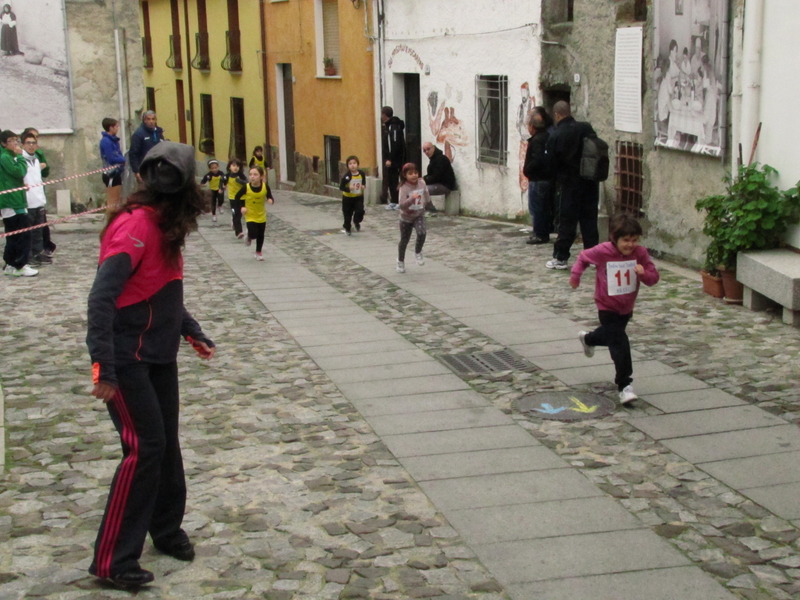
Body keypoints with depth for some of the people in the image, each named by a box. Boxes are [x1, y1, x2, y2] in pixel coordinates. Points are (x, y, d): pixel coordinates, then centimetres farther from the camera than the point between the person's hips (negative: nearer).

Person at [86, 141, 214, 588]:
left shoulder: (164, 226, 7)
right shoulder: (134, 226, -22)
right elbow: (102, 299, -27)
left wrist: (194, 334, 21)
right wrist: (105, 368, -31)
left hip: (160, 355, 9)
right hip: (128, 358, -9)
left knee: (166, 444, 15)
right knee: (144, 447, -9)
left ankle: (167, 529, 33)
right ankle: (113, 559, 0)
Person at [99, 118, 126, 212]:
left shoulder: (113, 140, 11)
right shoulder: (106, 141, -16)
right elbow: (111, 158, -20)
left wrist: (123, 159, -9)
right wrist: (125, 160, -8)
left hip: (116, 173, 9)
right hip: (111, 174, -9)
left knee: (118, 200, 15)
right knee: (112, 201, -4)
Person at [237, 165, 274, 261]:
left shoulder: (265, 187, -16)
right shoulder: (246, 187, -19)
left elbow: (270, 196, -5)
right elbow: (237, 197, -3)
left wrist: (271, 200, -28)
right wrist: (242, 207, -13)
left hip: (261, 216, 2)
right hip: (250, 216, -2)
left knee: (260, 235, 13)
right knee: (253, 234, -14)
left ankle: (258, 252, 34)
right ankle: (249, 237, 24)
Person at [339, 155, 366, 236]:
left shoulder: (362, 174, -12)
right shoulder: (347, 176, -23)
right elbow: (341, 187, -20)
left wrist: (363, 186, -13)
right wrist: (348, 189, -35)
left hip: (358, 197, 2)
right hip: (348, 198, -2)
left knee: (360, 211, -10)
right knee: (347, 213, 8)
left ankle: (356, 222, 23)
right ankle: (347, 228, 30)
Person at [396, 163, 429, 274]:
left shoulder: (422, 184, -7)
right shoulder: (404, 188, -20)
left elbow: (427, 200, 8)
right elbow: (402, 205, -32)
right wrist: (412, 198, -42)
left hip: (419, 215, 2)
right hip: (406, 217, -2)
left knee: (422, 233, -25)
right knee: (404, 241, 11)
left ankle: (418, 252, 3)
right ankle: (400, 262, 35)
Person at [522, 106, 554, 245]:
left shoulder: (537, 140, -19)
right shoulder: (547, 136, 10)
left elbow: (537, 160, -27)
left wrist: (527, 169, -13)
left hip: (538, 180, -10)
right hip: (547, 177, 10)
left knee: (536, 207, -3)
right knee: (546, 207, 15)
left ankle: (539, 234, -1)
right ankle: (545, 232, 22)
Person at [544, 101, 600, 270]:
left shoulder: (555, 137, -11)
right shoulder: (586, 129, -2)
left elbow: (551, 165, -3)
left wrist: (558, 179, 15)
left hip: (569, 184, -3)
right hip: (590, 182, 3)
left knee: (566, 221, 3)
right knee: (589, 219, 10)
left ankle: (560, 257, 6)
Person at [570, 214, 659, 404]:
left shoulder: (640, 253, -14)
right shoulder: (602, 252, -21)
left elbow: (653, 278, -12)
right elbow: (583, 257, -2)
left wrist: (644, 273, -32)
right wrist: (575, 275, -8)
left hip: (627, 307, 5)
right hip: (608, 308, -5)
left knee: (611, 334, 30)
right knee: (620, 345, -14)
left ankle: (588, 338, 62)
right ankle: (625, 385, -8)